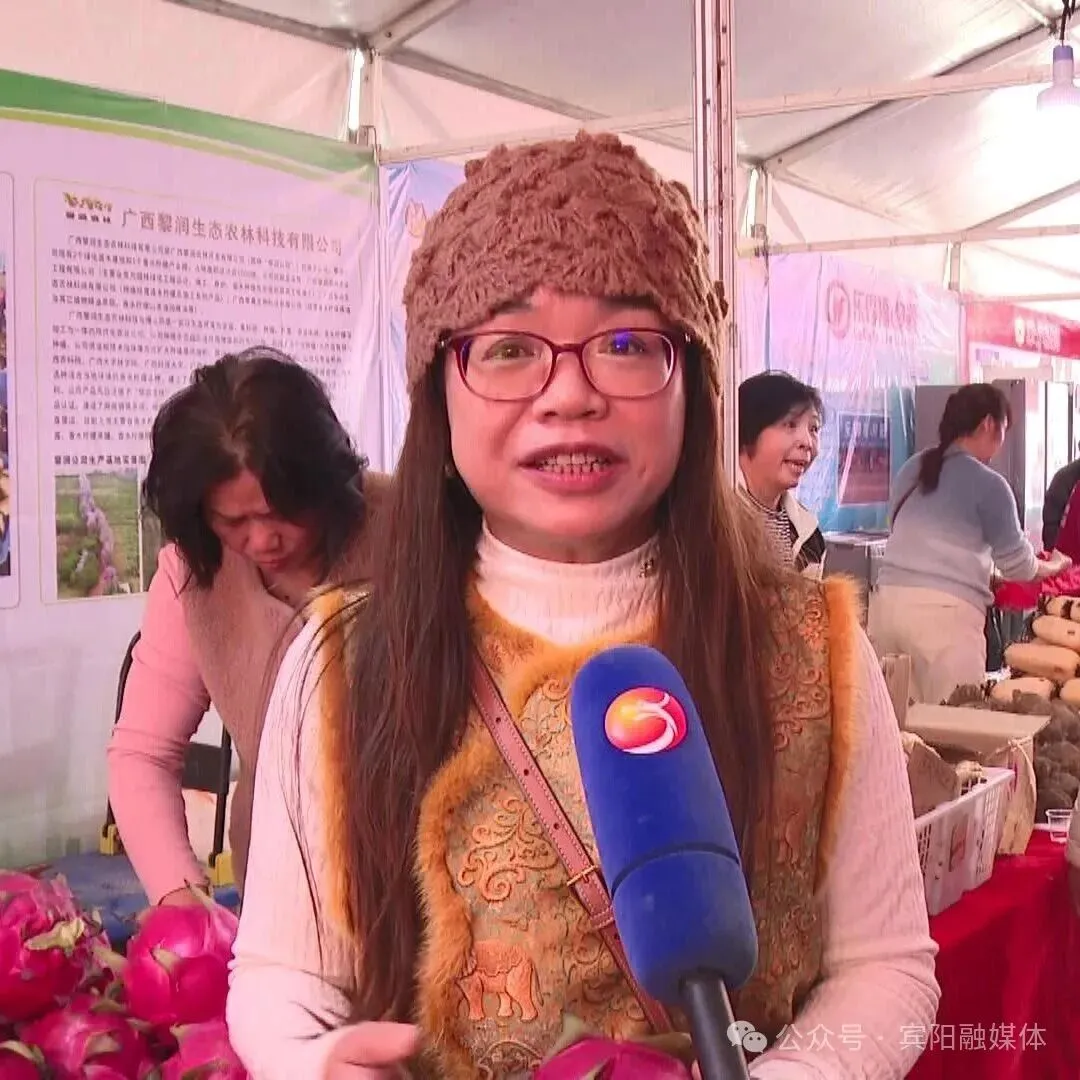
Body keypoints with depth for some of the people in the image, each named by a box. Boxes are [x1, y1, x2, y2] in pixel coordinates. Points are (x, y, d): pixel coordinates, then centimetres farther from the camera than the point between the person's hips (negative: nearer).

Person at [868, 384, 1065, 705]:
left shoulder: (911, 469, 15)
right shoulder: (988, 484, -2)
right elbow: (1017, 565, 7)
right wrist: (1052, 566, 28)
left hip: (889, 600, 6)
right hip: (944, 610, -6)